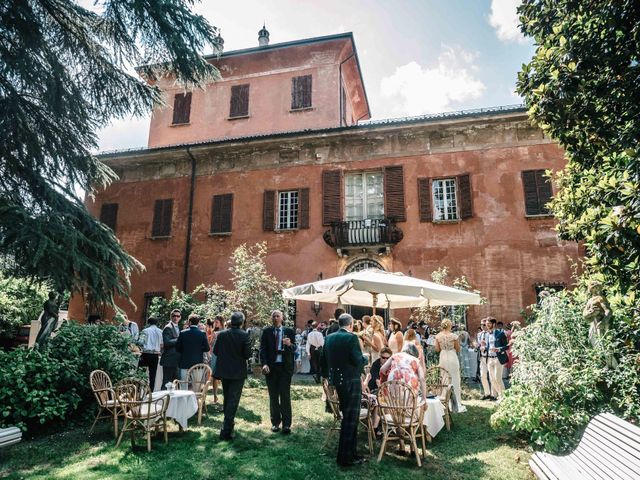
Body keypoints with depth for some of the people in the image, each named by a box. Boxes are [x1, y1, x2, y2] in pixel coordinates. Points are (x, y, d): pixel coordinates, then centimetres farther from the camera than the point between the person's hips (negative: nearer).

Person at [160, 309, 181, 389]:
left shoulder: (177, 328, 17)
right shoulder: (168, 328, -12)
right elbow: (167, 342, -23)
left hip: (175, 360, 9)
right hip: (169, 359, -9)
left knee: (173, 382, 14)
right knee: (166, 382, -4)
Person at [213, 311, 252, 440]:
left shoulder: (221, 334, -5)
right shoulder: (245, 335, -15)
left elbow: (215, 351, 0)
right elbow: (248, 354, -16)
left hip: (223, 371, 4)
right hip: (238, 372, -4)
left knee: (227, 398, 22)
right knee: (233, 400, 2)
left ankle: (229, 421, 39)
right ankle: (226, 430, -2)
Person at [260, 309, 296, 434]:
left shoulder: (289, 331, 3)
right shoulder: (266, 331, 4)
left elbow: (294, 349, 0)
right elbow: (262, 349, -1)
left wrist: (290, 344, -23)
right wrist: (264, 364, -13)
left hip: (285, 367, -1)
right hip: (271, 367, 1)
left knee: (285, 396, -1)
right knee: (273, 396, 10)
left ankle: (286, 424, 5)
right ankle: (275, 422, 21)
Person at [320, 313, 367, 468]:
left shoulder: (329, 338, 4)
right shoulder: (351, 338, -17)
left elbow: (324, 360, 9)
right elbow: (358, 361, -21)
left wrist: (327, 377, 22)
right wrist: (366, 358, 0)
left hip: (336, 381, 7)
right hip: (351, 382, -7)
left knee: (347, 417, 20)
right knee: (350, 419, 4)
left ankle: (352, 452, 30)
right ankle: (345, 457, 12)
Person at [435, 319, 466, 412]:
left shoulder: (438, 336, -3)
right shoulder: (454, 336, -10)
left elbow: (437, 349, 1)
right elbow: (458, 350, -3)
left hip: (442, 357, 3)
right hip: (452, 357, -3)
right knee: (455, 381, 5)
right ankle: (458, 405, 9)